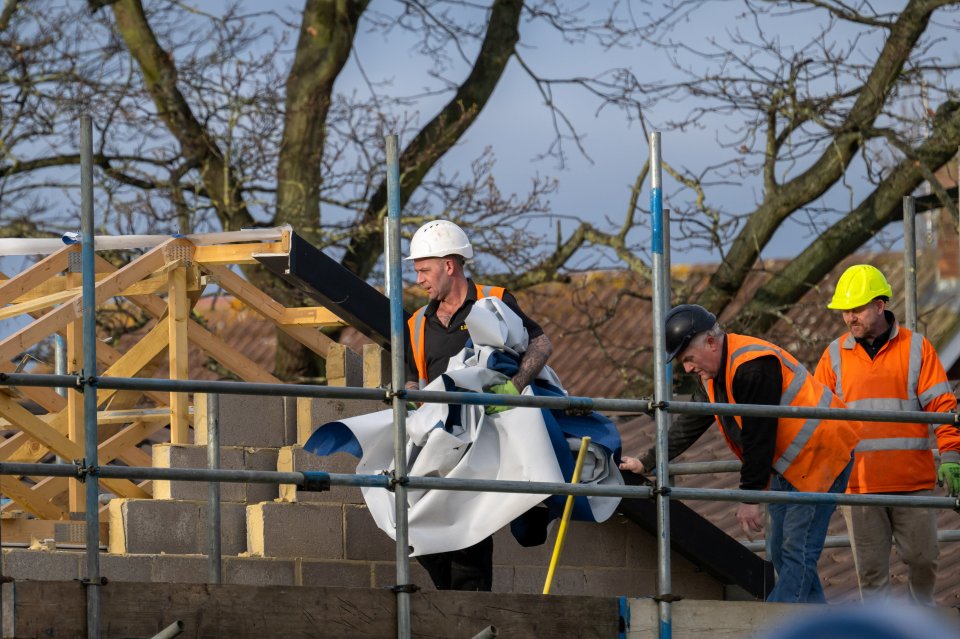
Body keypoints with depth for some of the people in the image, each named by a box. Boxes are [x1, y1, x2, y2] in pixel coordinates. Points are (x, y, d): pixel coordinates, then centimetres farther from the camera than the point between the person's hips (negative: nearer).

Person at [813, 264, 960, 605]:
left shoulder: (915, 347, 3)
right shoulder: (836, 354, 8)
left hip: (912, 480, -1)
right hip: (859, 483, 1)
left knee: (922, 557, 5)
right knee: (870, 567, 1)